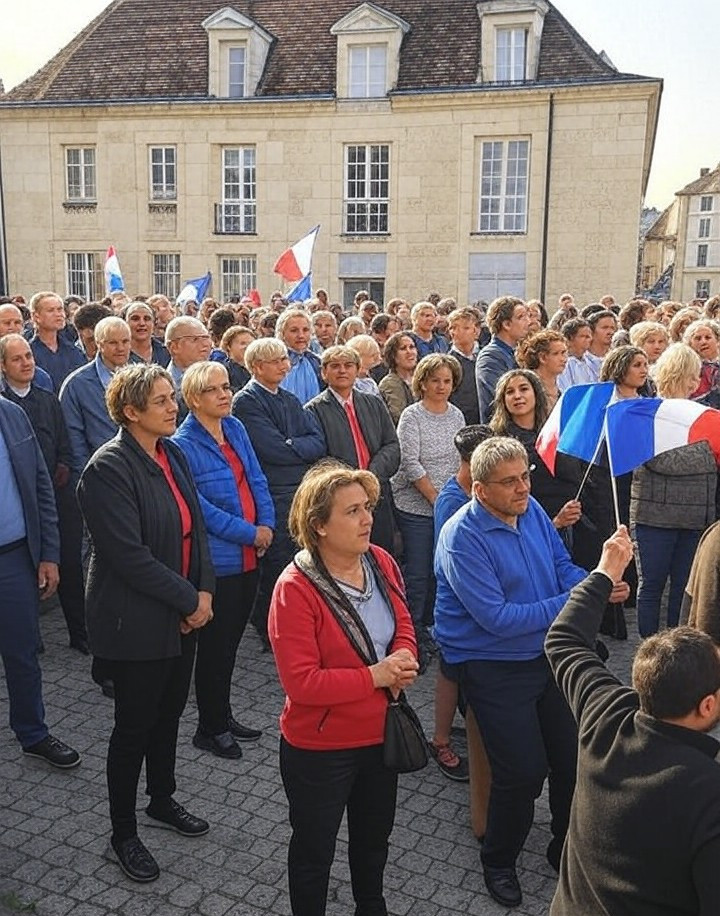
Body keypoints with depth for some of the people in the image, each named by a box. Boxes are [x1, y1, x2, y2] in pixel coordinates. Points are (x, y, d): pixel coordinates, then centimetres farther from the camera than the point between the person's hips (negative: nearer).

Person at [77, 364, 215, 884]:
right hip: (136, 621, -7)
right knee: (135, 724, 7)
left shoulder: (172, 454, 5)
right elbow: (129, 555, -23)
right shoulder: (109, 468, -20)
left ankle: (162, 800, 42)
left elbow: (195, 526, 8)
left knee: (169, 712, 20)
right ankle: (124, 833, 27)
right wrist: (187, 600, -17)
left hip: (183, 613, 7)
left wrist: (204, 590, -5)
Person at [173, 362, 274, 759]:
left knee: (231, 640, 18)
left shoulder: (236, 428, 7)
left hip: (249, 556, 7)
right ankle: (210, 728, 23)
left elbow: (257, 481, 9)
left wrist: (267, 524, -6)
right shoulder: (184, 444, -14)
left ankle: (223, 715, 34)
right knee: (215, 644, 6)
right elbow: (199, 507, -18)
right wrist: (250, 533, -15)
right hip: (216, 559, -7)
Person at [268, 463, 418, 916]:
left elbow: (403, 624, 6)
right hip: (320, 747, -6)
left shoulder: (380, 561, -7)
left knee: (375, 834, 29)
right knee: (315, 848, 18)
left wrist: (403, 657, -15)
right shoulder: (296, 588, -27)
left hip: (380, 734, 7)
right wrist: (375, 676, -25)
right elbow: (301, 683, -28)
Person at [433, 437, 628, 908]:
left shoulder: (532, 510, -1)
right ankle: (499, 863, 24)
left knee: (575, 755, 10)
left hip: (547, 654, 7)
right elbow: (497, 618, -26)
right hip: (495, 669, -6)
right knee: (524, 771, -6)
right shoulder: (462, 538, -23)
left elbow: (563, 565, 7)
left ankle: (567, 849, 38)